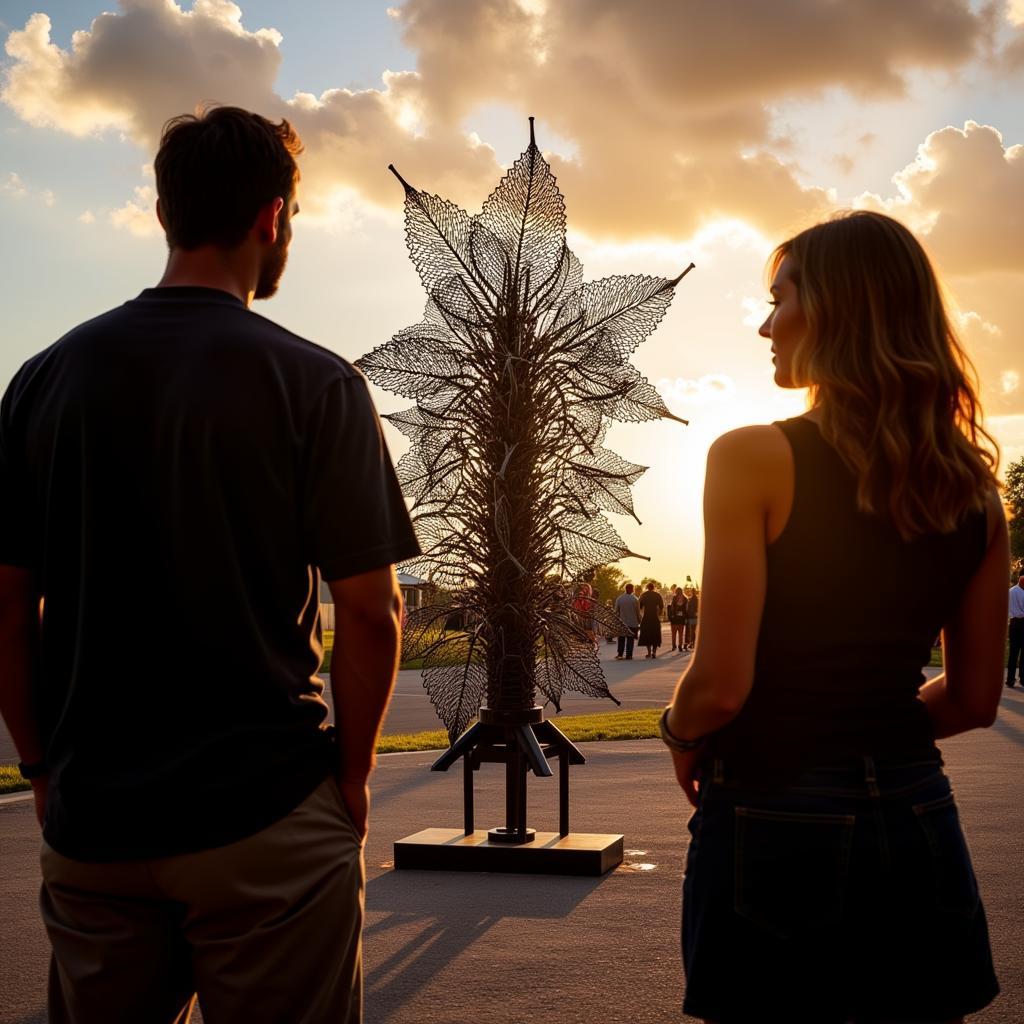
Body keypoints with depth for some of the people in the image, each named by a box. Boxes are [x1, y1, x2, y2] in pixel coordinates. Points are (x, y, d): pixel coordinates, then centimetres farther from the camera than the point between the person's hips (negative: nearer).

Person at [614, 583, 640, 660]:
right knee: (630, 639, 4)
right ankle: (628, 655, 2)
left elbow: (616, 611, 1)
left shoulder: (619, 599, -3)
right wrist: (639, 622, 8)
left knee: (621, 639, 11)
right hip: (632, 623, -1)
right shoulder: (635, 599, -7)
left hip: (622, 622, 1)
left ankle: (620, 654, 4)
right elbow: (638, 612, -3)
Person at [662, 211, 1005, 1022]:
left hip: (773, 825, -4)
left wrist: (680, 735, 3)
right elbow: (975, 699, 8)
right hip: (915, 819, 5)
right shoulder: (972, 487, 2)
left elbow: (720, 687, -18)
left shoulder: (755, 459, -14)